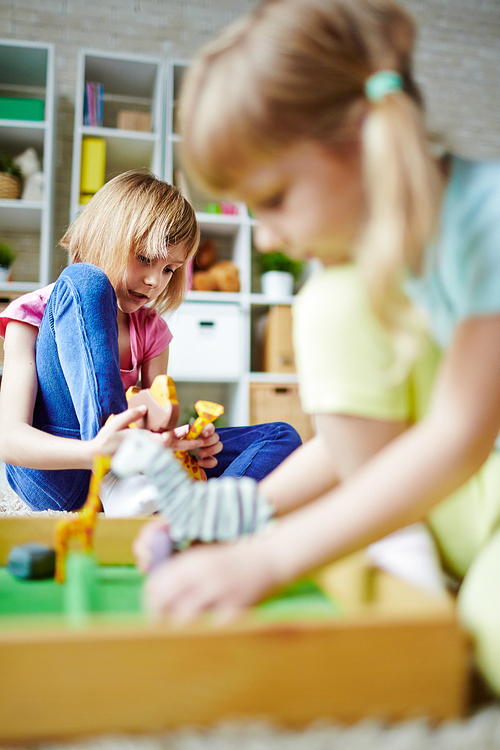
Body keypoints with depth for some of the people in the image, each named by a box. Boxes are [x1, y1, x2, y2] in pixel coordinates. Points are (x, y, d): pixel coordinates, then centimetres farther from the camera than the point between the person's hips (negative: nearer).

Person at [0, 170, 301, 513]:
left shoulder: (151, 330, 12)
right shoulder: (33, 313, -3)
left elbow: (158, 425, 6)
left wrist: (183, 440, -20)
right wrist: (96, 452, -37)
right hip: (48, 476, -5)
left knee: (281, 436, -7)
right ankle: (118, 482, -33)